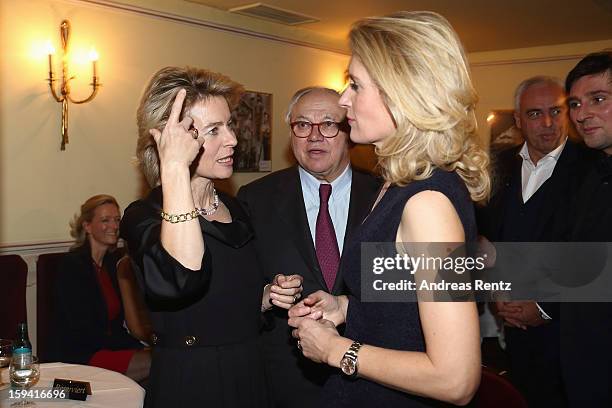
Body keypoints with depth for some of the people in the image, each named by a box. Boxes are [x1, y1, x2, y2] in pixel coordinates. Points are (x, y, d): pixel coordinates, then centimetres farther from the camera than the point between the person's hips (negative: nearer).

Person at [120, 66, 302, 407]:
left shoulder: (235, 209, 5)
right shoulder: (145, 216, -15)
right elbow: (182, 279, -37)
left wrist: (269, 296, -3)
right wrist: (175, 168, -34)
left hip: (250, 380, 6)